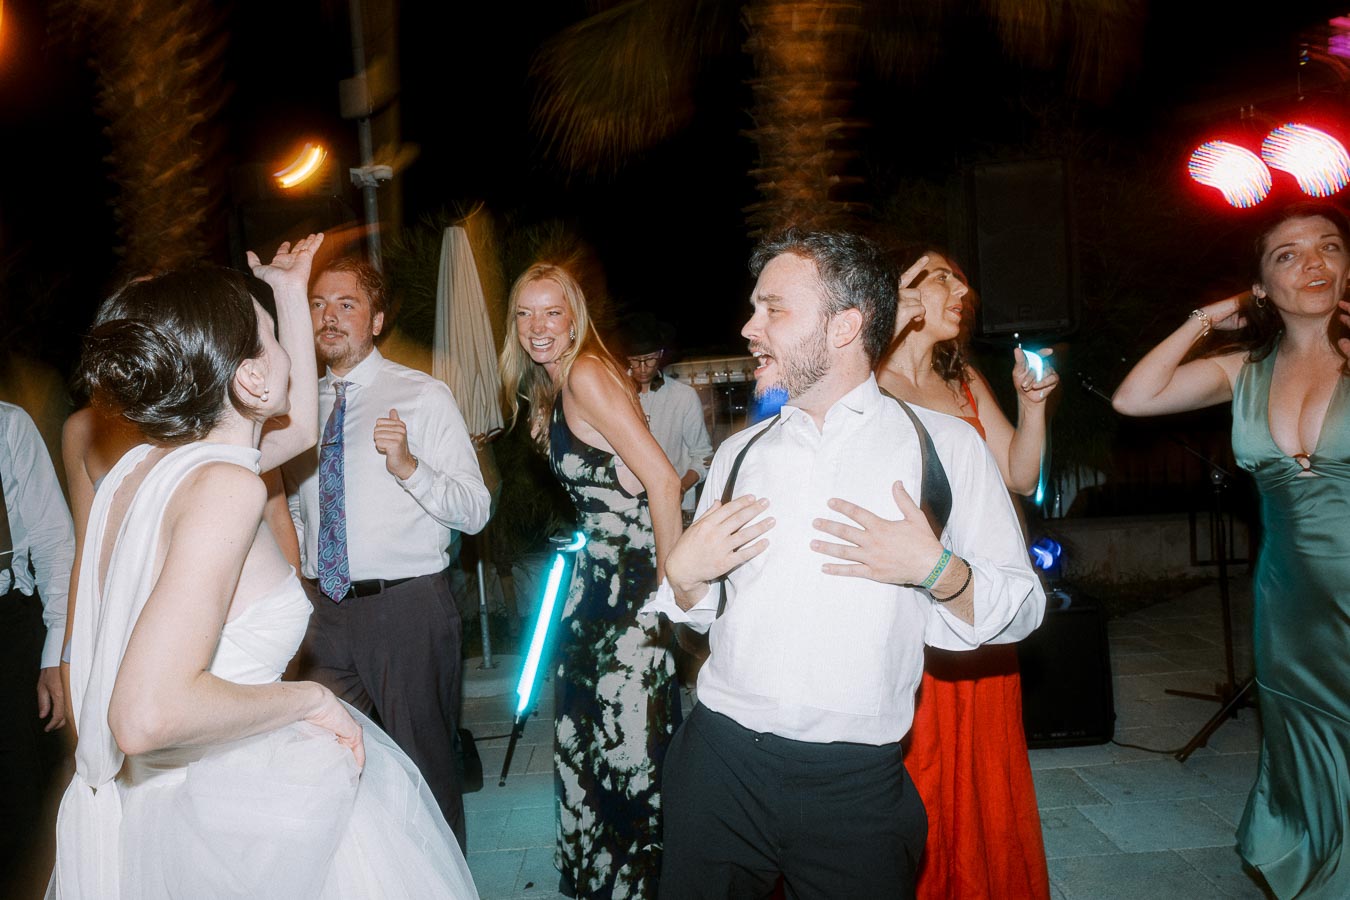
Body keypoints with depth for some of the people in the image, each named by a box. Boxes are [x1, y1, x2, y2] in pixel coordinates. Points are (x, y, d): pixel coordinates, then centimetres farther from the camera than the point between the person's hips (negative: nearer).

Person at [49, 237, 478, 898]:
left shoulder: (140, 464, 3)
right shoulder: (225, 484, -24)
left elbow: (299, 426, 19)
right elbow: (149, 714, -32)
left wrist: (292, 294, 23)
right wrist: (310, 697, -18)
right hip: (227, 813, -9)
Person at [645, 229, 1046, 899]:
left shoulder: (945, 445, -1)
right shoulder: (740, 453, 9)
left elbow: (1020, 609, -2)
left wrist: (936, 570, -18)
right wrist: (683, 574, -3)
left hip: (859, 785, -2)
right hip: (720, 761, 3)